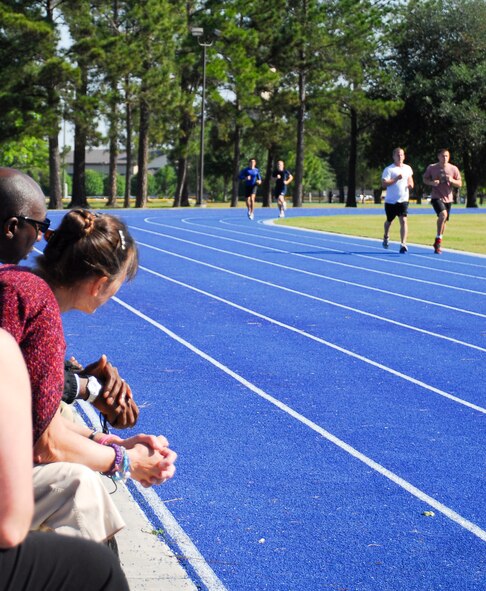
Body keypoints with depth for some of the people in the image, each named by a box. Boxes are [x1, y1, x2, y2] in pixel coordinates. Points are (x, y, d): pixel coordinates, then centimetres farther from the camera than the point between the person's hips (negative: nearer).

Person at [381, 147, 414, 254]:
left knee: (403, 221, -13)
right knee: (389, 221, 16)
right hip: (390, 200, -2)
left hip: (403, 200, 2)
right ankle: (386, 237, 45)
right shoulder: (389, 169, -7)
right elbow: (384, 184, -15)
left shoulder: (408, 168, 8)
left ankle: (403, 244, -15)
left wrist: (411, 184, 5)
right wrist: (396, 179, -23)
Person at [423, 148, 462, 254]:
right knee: (443, 214, -29)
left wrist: (452, 180, -17)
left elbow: (459, 184, 4)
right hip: (436, 197, -4)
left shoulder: (453, 169, 1)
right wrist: (431, 182, -14)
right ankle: (438, 239, -17)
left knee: (444, 221, 11)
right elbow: (425, 179, 8)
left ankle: (437, 244, 28)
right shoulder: (431, 167, -2)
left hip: (448, 198, 4)